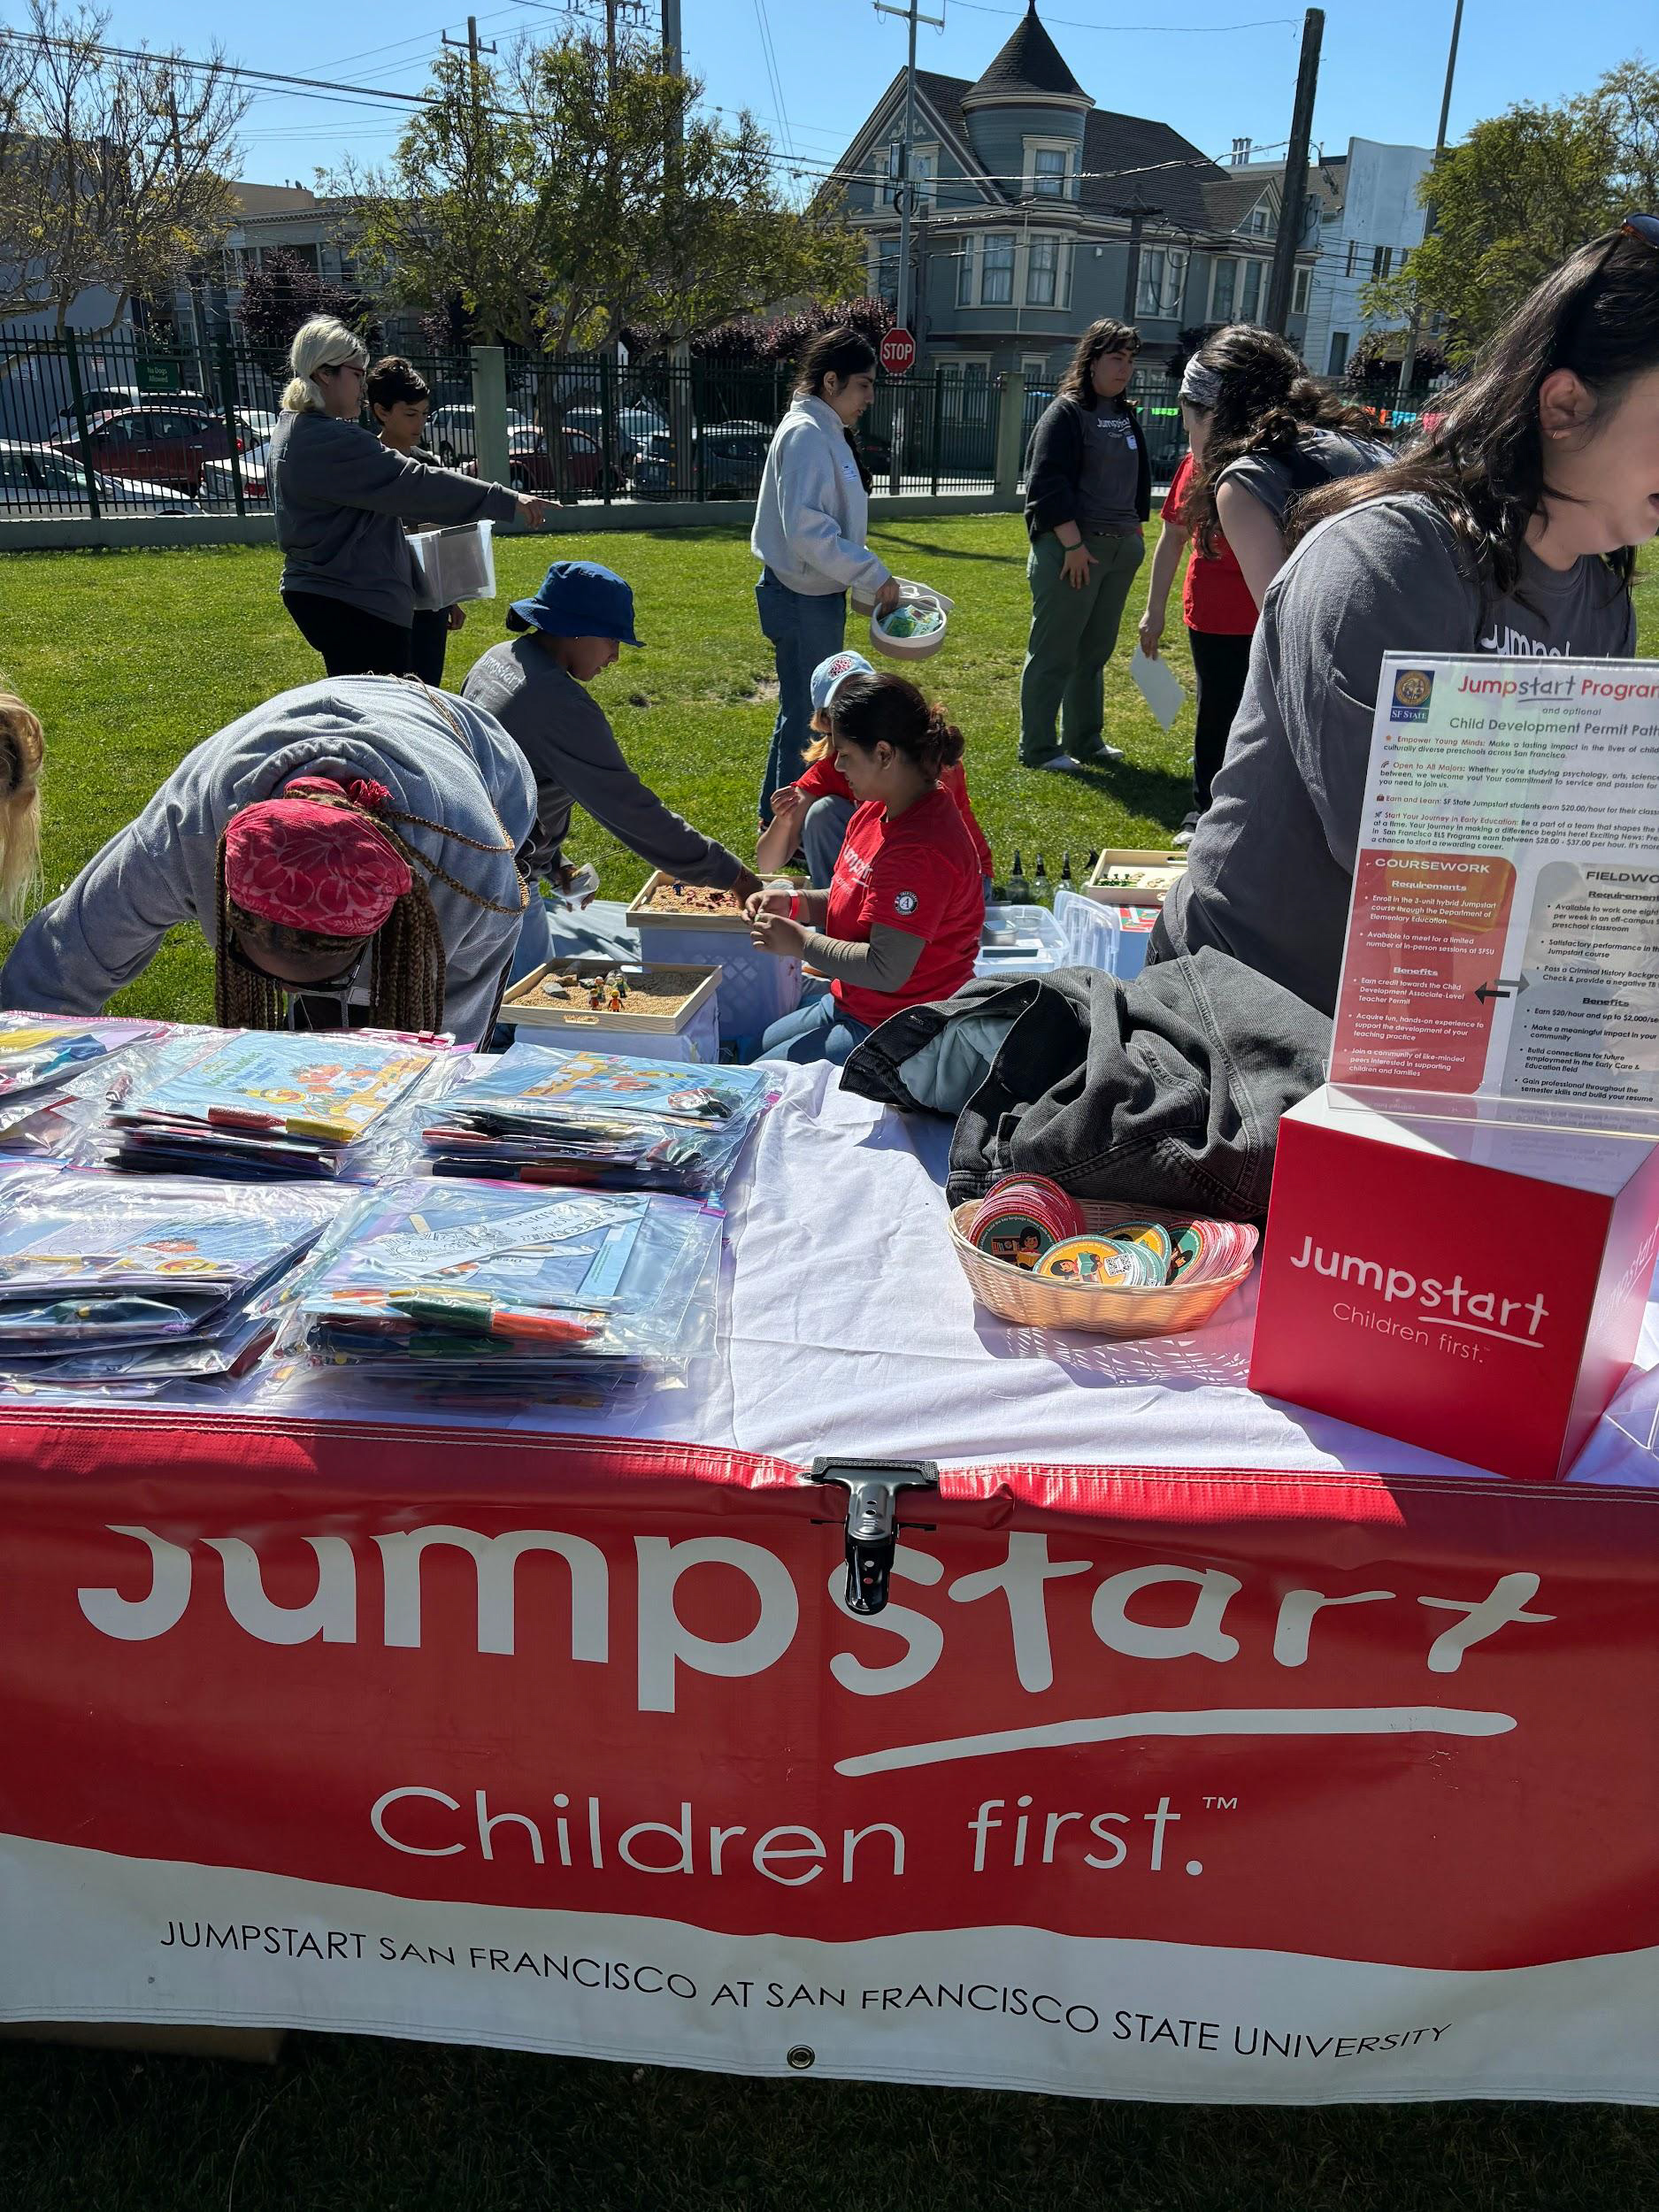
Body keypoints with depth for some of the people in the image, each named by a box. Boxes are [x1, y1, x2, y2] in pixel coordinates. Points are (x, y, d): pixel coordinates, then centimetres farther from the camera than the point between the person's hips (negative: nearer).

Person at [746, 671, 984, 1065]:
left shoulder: (920, 850, -30)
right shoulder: (878, 810, 2)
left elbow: (886, 969, -29)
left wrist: (801, 942, -18)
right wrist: (795, 904, -1)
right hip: (856, 1004, 11)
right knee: (757, 1046, 22)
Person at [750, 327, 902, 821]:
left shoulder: (826, 433, 14)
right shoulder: (806, 434, -17)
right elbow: (806, 530, -27)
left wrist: (869, 578, 12)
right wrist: (873, 576, -22)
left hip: (816, 596, 10)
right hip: (804, 599, -10)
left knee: (802, 710, 19)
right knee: (806, 715, -2)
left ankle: (777, 816, 31)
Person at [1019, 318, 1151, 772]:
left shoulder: (1127, 415, 16)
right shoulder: (1066, 412, -8)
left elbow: (1139, 479, 25)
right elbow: (1048, 485, -15)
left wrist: (1135, 532, 18)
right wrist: (1073, 545, -19)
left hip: (1120, 549, 8)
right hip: (1072, 548, -8)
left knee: (1094, 652, 14)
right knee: (1053, 653, -2)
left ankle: (1086, 742, 23)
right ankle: (1037, 749, 6)